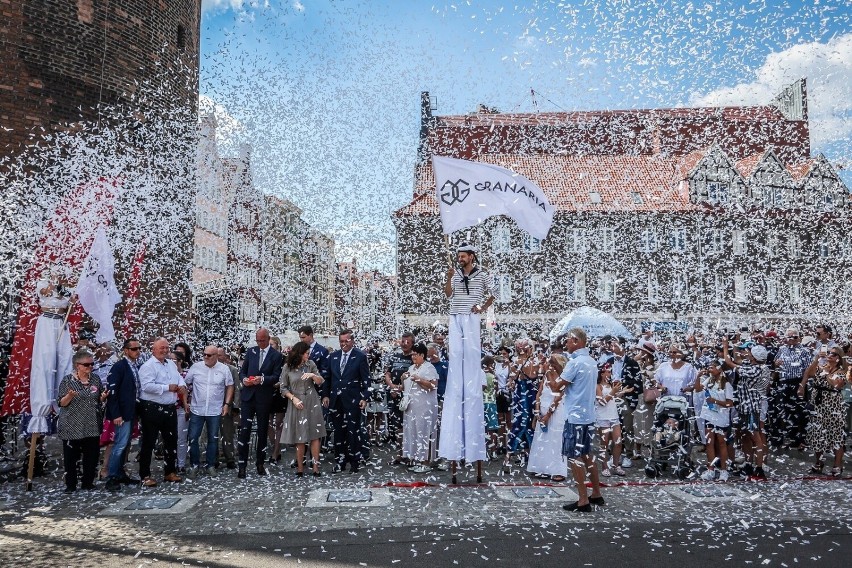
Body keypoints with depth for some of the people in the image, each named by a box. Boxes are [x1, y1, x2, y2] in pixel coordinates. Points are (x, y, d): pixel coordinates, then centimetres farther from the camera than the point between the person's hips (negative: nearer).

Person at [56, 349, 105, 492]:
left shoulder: (96, 379, 7)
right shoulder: (67, 380, -4)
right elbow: (61, 403, -6)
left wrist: (103, 397, -6)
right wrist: (70, 396, -25)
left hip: (92, 425, 4)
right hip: (72, 426, -3)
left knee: (92, 455, 7)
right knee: (71, 456, 3)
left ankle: (88, 482, 20)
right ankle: (70, 484, 16)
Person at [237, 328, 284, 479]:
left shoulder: (276, 355, -1)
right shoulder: (251, 351, 9)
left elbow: (276, 377, -8)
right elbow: (242, 371, 12)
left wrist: (262, 379, -24)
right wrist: (244, 379, -9)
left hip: (264, 398, -2)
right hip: (248, 396, 2)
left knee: (262, 431, 9)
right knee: (244, 430, -4)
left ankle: (260, 463, 21)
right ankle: (242, 465, 0)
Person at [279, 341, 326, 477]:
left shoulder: (311, 364, 1)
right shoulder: (287, 367, -3)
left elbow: (321, 382, 3)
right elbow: (283, 387, 1)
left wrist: (313, 375, -17)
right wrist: (293, 398, -11)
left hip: (312, 403, 2)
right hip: (297, 404, -1)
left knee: (315, 436, 1)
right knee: (300, 438, 2)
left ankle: (316, 467, 7)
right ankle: (300, 468, 12)